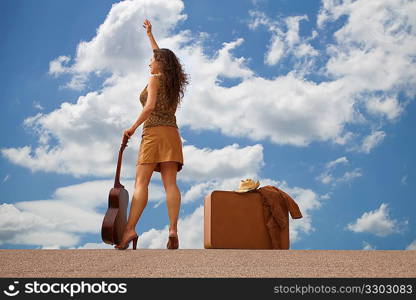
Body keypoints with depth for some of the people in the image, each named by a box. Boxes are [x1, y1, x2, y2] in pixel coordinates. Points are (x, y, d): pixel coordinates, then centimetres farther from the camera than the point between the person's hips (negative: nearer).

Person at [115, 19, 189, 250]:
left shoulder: (155, 79, 0)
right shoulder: (172, 81, 20)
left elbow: (150, 106, -16)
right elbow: (162, 56, 36)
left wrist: (133, 127, -9)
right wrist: (150, 35, 47)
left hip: (154, 133, -6)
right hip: (172, 133, 7)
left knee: (141, 182, -11)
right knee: (170, 183, -5)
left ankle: (130, 229, -19)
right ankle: (173, 229, -15)